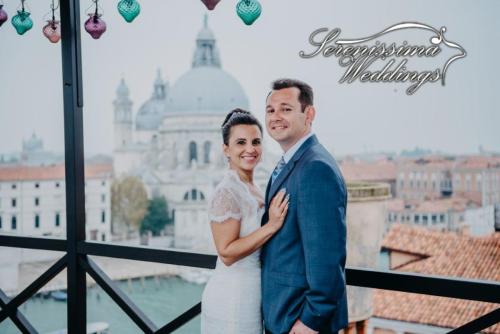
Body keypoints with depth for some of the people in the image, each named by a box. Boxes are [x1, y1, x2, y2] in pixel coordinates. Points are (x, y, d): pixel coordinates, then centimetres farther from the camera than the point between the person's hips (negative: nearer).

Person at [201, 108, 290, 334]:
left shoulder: (253, 190, 8)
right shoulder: (226, 193, -18)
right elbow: (226, 253, -21)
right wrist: (272, 225, -25)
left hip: (251, 296, 8)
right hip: (231, 300, -8)